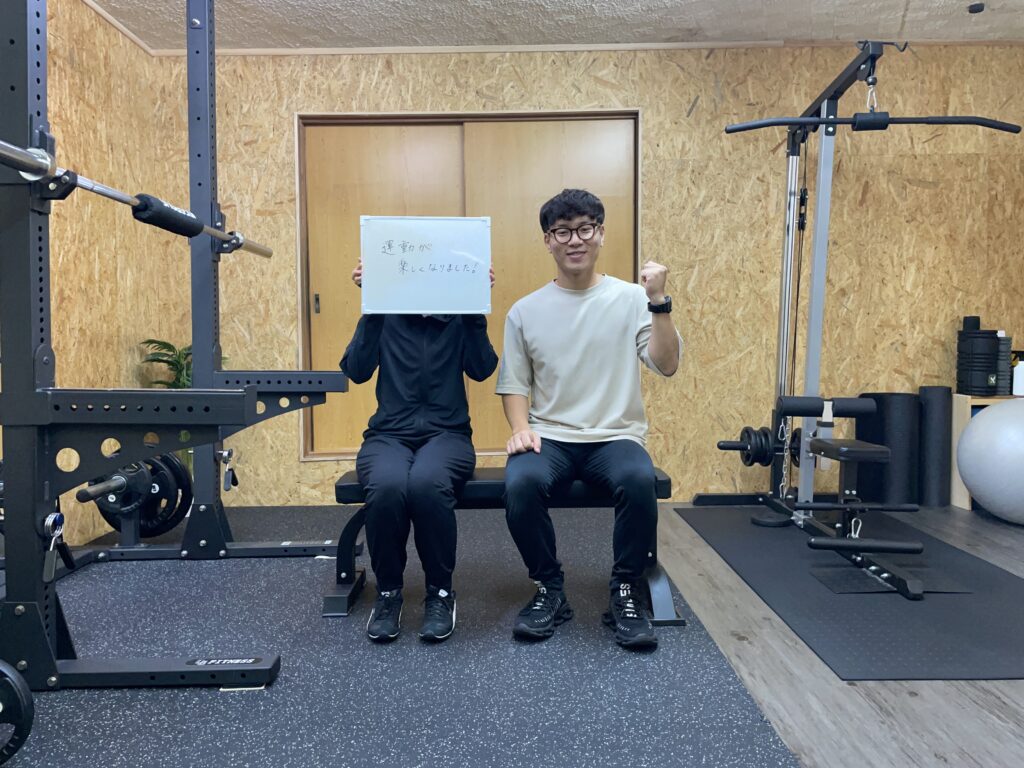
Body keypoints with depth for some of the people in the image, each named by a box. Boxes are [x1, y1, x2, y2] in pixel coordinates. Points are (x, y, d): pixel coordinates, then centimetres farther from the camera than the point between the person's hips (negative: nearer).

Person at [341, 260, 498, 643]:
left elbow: (481, 368, -7)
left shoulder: (458, 314, 7)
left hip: (446, 433, 0)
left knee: (426, 482, -35)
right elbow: (356, 370, -5)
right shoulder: (386, 312, 7)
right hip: (389, 434, 1)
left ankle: (440, 592, -12)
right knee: (387, 485, -34)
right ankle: (388, 592, -9)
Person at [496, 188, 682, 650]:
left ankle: (626, 592, -8)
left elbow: (666, 365, -7)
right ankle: (550, 590, -6)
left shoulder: (630, 299, 2)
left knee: (640, 481, -34)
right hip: (549, 438, 1)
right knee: (520, 483, -31)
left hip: (616, 437, -1)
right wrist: (520, 427, -10)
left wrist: (659, 302, -17)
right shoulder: (525, 311, 6)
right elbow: (513, 384, 9)